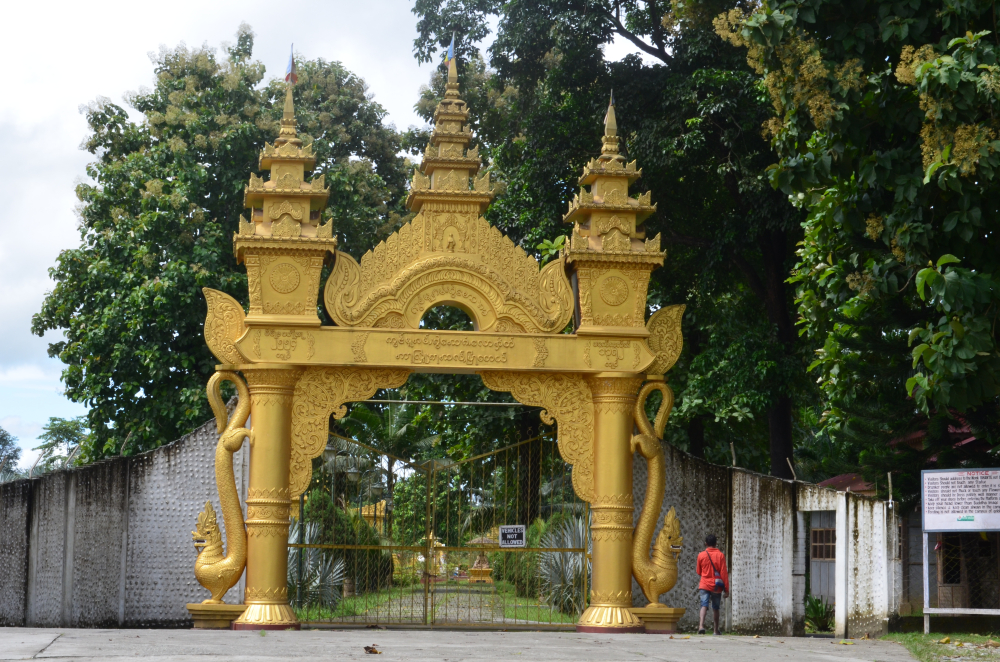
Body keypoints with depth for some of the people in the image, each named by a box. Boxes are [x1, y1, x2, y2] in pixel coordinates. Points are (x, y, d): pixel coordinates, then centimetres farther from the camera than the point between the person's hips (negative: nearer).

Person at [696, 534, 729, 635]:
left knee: (704, 605, -10)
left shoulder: (701, 555, 0)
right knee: (715, 608, 15)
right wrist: (726, 589, -2)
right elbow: (724, 573, -6)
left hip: (704, 585, 0)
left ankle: (701, 625, -34)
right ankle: (716, 630, 22)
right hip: (717, 587, 0)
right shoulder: (720, 555, -4)